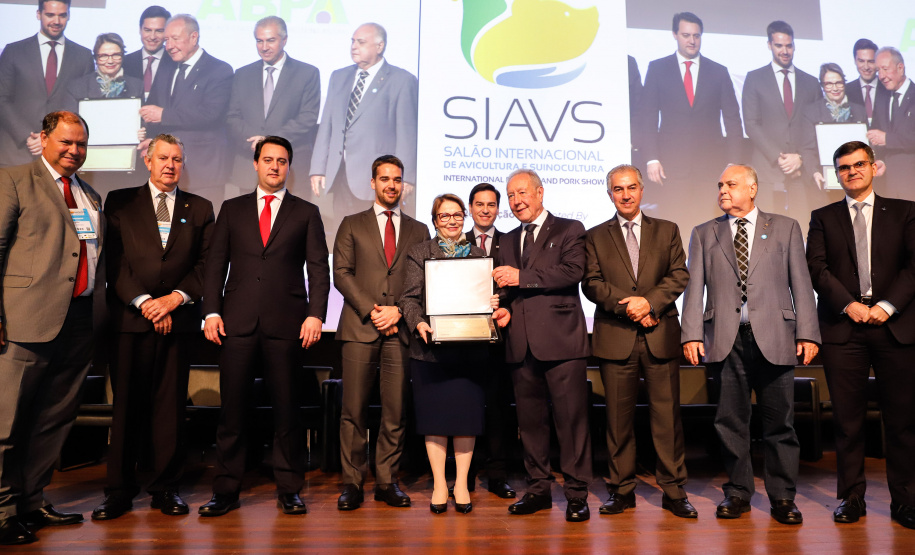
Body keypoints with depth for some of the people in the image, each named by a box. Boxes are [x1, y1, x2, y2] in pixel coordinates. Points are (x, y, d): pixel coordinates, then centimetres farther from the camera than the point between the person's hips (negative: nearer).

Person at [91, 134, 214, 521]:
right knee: (126, 403, 4)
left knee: (171, 405, 4)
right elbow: (113, 260, 2)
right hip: (130, 316, 0)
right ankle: (120, 490, 15)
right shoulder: (119, 202, 10)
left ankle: (166, 488, 14)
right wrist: (143, 302, -9)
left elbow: (206, 265, 6)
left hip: (178, 318, 1)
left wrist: (174, 298, -7)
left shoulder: (200, 209, 12)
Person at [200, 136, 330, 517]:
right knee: (232, 409, 4)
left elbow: (319, 268, 4)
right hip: (238, 323, 2)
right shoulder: (232, 209, 15)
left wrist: (315, 314, -8)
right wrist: (212, 311, -1)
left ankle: (289, 489, 16)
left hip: (286, 324, -1)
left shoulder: (306, 213, 10)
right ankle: (226, 490, 16)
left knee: (286, 408, 4)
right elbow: (215, 263, 10)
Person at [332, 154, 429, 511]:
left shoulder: (418, 231, 16)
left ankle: (387, 481, 14)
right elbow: (342, 273, 3)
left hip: (400, 330, 1)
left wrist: (398, 311, -6)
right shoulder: (352, 225, 14)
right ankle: (352, 482, 10)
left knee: (396, 411, 2)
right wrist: (371, 310, -8)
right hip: (359, 328, -1)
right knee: (354, 409, -1)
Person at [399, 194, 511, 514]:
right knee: (435, 414, 3)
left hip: (470, 348, 2)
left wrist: (495, 308, -10)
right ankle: (439, 484, 16)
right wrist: (419, 323, -18)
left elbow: (488, 297, 13)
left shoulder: (478, 254, 14)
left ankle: (462, 483, 18)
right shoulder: (419, 253, 9)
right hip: (431, 346, -1)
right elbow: (410, 298, 0)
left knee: (466, 414, 4)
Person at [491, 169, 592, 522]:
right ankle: (538, 489, 22)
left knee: (571, 418, -2)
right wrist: (501, 307, -2)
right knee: (530, 420, 10)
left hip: (560, 339, -5)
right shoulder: (508, 241, 21)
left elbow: (573, 271, -12)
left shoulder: (569, 230, 4)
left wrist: (522, 277, -15)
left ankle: (576, 494, 9)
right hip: (521, 343, 5)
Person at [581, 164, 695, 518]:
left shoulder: (667, 231, 14)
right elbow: (591, 284, 1)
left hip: (660, 335, 1)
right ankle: (621, 490, 16)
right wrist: (630, 307, -11)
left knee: (667, 413, 2)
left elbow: (679, 275, 4)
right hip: (615, 337, 0)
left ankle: (673, 491, 15)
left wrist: (650, 301, -12)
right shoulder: (596, 236, 11)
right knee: (618, 416, 4)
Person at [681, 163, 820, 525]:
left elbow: (801, 283, 7)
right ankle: (738, 493, 19)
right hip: (725, 339, 1)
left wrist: (808, 332, -2)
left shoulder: (785, 228, 12)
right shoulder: (704, 234, 13)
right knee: (731, 421, 6)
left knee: (779, 421, 4)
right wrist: (691, 333, -4)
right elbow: (694, 287, 6)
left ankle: (782, 498, 17)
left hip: (774, 336, 0)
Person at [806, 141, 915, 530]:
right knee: (848, 418, 2)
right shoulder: (823, 217, 13)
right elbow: (816, 268, 2)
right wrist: (849, 305, -10)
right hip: (843, 325, 0)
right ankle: (852, 497, 11)